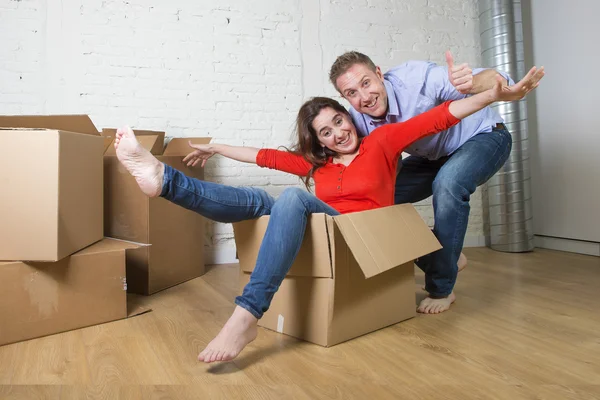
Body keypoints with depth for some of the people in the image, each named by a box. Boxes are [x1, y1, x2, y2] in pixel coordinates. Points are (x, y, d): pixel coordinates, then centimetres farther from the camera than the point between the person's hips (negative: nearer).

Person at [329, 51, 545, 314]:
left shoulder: (415, 78, -33)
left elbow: (499, 81, -35)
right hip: (434, 156, 6)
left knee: (447, 183, -36)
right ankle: (447, 258, 10)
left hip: (484, 137, -5)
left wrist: (471, 83, -57)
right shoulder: (357, 119, -17)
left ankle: (441, 289, -19)